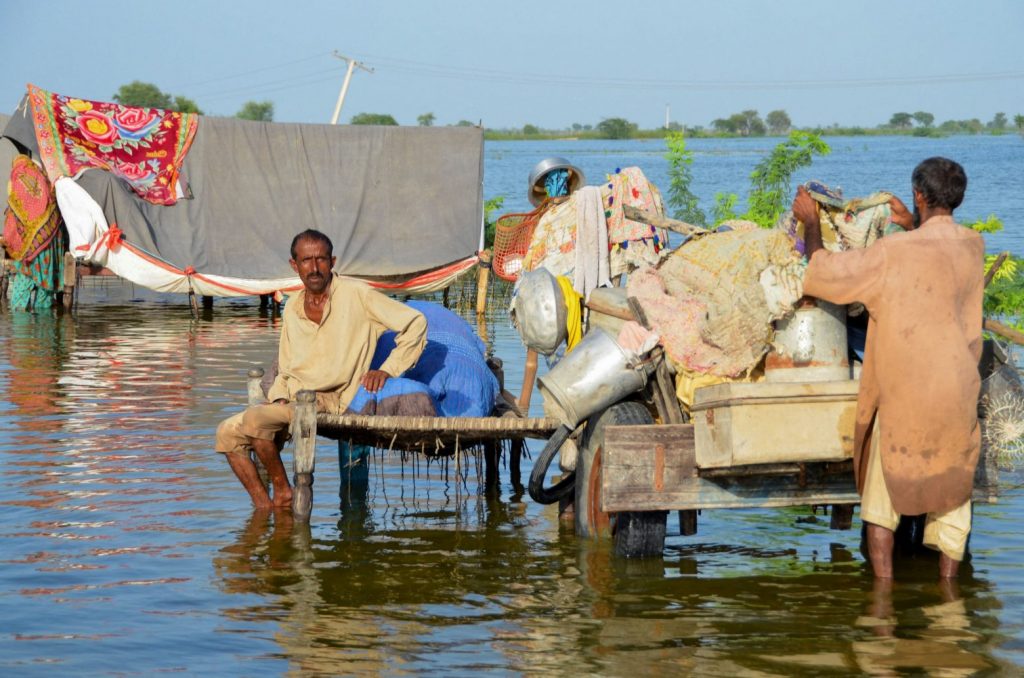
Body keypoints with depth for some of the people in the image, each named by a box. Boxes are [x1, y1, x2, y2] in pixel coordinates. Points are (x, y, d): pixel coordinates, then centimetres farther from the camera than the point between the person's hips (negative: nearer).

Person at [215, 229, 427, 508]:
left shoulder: (356, 294, -5)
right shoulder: (292, 309, 15)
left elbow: (415, 322, -7)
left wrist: (388, 370, -14)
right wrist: (279, 397, 0)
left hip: (332, 402, -7)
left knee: (254, 419, -26)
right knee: (228, 432, -3)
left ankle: (283, 492, -6)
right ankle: (265, 509, -5)